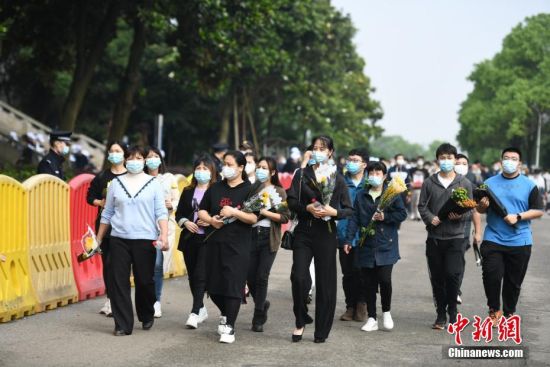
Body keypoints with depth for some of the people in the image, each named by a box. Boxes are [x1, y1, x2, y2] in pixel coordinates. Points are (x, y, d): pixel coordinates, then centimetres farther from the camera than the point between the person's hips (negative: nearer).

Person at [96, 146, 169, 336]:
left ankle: (147, 317, 28)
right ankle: (123, 325, 3)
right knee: (118, 282, -3)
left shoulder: (153, 183, 5)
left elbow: (161, 212, -1)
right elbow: (107, 213, 14)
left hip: (145, 240, -2)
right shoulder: (116, 183, 10)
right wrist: (98, 239, 14)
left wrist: (164, 235, -14)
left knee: (144, 281, 3)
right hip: (119, 239, 2)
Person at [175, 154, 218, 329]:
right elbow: (179, 213, 14)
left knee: (201, 275, -12)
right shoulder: (188, 191, 12)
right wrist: (185, 222, -4)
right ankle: (201, 310, 26)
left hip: (208, 239, -6)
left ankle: (195, 313, -13)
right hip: (189, 239, 6)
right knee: (192, 276, 12)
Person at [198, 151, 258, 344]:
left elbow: (254, 218, -8)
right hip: (214, 243, 5)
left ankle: (229, 327, 3)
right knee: (213, 285, 9)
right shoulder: (215, 188, 12)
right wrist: (210, 219, -5)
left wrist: (234, 212, -20)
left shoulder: (248, 190, -2)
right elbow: (201, 211, 15)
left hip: (238, 246, -5)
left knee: (233, 285, -6)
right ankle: (225, 314, 36)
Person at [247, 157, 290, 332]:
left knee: (262, 277, -5)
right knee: (250, 276, 1)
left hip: (269, 237, -3)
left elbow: (285, 217, -4)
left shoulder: (279, 191, 4)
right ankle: (262, 304, 30)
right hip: (252, 234, 3)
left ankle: (258, 319, 5)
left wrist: (265, 212, -12)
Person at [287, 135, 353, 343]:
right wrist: (307, 208, -16)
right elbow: (291, 201, 0)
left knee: (325, 282, 2)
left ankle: (322, 330, 13)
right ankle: (301, 322, 9)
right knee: (298, 277, -12)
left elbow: (348, 210, 5)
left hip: (326, 234, 0)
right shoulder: (302, 174, 7)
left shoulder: (338, 179, 6)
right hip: (304, 232, 0)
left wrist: (333, 212, -14)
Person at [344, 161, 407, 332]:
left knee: (384, 279, -11)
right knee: (369, 283, 6)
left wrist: (385, 217, -13)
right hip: (366, 246, 3)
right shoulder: (361, 195, 9)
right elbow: (355, 219, 7)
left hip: (386, 246, -3)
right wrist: (349, 240, 0)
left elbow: (402, 214, 0)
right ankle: (372, 319, 16)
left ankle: (386, 312, 13)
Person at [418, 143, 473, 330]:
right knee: (437, 277, 5)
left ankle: (452, 311, 9)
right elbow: (422, 206, 7)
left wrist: (459, 216, -16)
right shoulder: (429, 182, 7)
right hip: (434, 237, 2)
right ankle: (441, 314, 16)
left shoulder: (464, 183, 5)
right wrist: (430, 218, -13)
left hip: (455, 237, -2)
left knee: (452, 275, -11)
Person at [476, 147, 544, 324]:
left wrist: (518, 217, -14)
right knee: (491, 276, -10)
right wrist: (483, 205, -10)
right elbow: (480, 209, 13)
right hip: (493, 239, 1)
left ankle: (509, 313, 22)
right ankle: (494, 309, 10)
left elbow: (538, 211, 0)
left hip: (519, 242, -1)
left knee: (514, 281, 6)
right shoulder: (490, 183, 9)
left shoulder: (529, 185, 3)